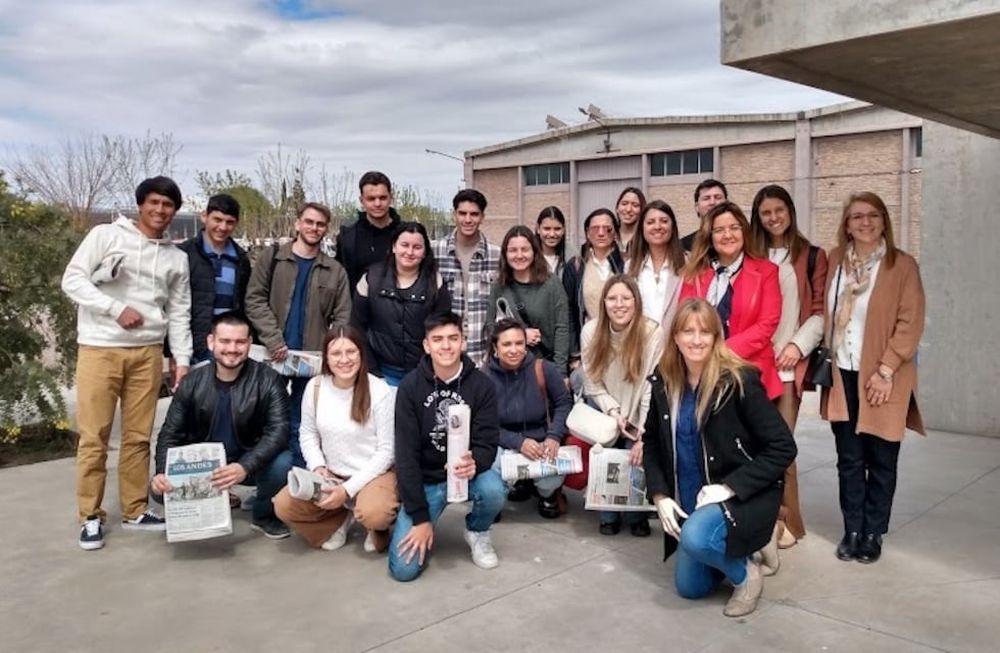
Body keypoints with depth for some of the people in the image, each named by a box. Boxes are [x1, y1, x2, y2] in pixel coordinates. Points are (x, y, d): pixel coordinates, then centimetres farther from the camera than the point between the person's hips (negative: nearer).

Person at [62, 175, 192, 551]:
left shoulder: (177, 258, 12)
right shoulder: (105, 235, 1)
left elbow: (179, 313, 11)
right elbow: (72, 280, -5)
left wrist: (182, 358, 3)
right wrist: (116, 308, -15)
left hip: (148, 352, 3)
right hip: (99, 349, -3)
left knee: (139, 436, 8)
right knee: (94, 436, -1)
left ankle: (135, 510, 19)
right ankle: (90, 516, 11)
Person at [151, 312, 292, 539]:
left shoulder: (268, 380, -15)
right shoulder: (193, 383, -6)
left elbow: (278, 431, -24)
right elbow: (171, 434, -4)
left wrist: (245, 466, -41)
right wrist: (162, 472, -24)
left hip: (252, 464, -2)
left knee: (282, 463, -32)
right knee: (164, 488, -22)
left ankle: (265, 514, 1)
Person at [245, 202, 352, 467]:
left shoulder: (335, 271, 9)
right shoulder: (270, 258, 5)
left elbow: (342, 317, 4)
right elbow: (255, 300, -2)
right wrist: (273, 340, -14)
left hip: (314, 360, 1)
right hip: (275, 356, 0)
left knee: (301, 424, 8)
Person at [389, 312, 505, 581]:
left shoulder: (481, 384, -9)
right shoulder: (410, 386, -10)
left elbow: (487, 443, -10)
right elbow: (406, 453, -12)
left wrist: (474, 463, -36)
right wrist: (420, 517, -17)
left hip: (465, 470, 1)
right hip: (425, 478, -1)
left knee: (493, 491, -34)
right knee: (403, 568, -15)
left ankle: (477, 532, 3)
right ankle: (425, 532, 21)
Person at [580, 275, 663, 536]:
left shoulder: (652, 332, -23)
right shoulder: (591, 331, -16)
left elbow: (652, 388, -21)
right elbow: (592, 382, -7)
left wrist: (643, 434, -22)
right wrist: (613, 412, -19)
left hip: (639, 413, -1)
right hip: (604, 410, 2)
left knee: (637, 457, -15)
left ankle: (637, 515, 12)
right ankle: (608, 515, 15)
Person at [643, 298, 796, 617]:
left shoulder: (738, 380, -19)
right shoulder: (663, 382, -3)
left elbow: (783, 447, -18)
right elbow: (652, 443, 8)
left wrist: (729, 487, -23)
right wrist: (660, 495, -4)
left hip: (741, 496, -6)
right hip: (691, 500, 6)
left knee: (696, 538, -34)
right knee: (689, 587, 10)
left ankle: (745, 572, -3)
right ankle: (735, 549, 35)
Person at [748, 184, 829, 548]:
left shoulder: (812, 256, 8)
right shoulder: (750, 257, 15)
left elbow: (820, 311, 3)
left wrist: (798, 345, -10)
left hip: (788, 363, -2)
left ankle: (786, 519, 5)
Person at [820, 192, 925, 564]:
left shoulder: (902, 265, -4)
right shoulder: (835, 261, 7)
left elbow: (910, 324, -9)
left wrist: (886, 370, -14)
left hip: (882, 378, -3)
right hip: (842, 375, 3)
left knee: (880, 460, 7)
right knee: (849, 460, 9)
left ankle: (873, 534, 19)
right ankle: (852, 531, 20)